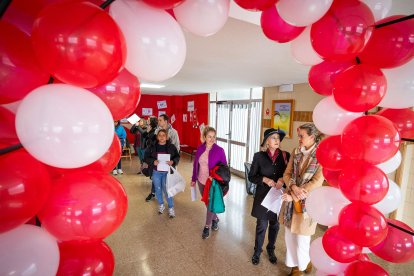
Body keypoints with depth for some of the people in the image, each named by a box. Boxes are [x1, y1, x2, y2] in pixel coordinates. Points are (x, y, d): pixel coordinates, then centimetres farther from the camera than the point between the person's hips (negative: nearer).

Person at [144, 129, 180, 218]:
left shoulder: (171, 146, -6)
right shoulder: (152, 147, -4)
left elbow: (177, 156, 0)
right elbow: (146, 157, -1)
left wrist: (173, 161, -19)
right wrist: (153, 161, -19)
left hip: (167, 172, -2)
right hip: (156, 172, 2)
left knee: (167, 190, 0)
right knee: (158, 189, 15)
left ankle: (171, 207, 21)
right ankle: (161, 205, 39)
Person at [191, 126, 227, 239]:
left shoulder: (219, 150, -15)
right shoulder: (200, 148, -4)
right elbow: (195, 164, 4)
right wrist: (193, 179, 9)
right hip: (201, 181, 4)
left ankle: (207, 227, 29)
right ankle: (215, 219, 46)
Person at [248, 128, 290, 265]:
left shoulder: (285, 155, -5)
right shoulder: (259, 156, -9)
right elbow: (251, 176, -5)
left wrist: (283, 179, -19)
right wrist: (264, 179, -21)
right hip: (263, 196, -2)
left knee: (274, 225, 19)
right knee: (261, 225, 12)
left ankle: (271, 249, 44)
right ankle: (257, 251, 36)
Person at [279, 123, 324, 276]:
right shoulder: (296, 152, 3)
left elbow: (317, 182, -16)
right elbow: (287, 173, 3)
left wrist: (294, 196, -17)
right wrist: (293, 186, -17)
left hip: (307, 202, -5)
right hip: (291, 200, 5)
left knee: (302, 239, 9)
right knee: (289, 236, 15)